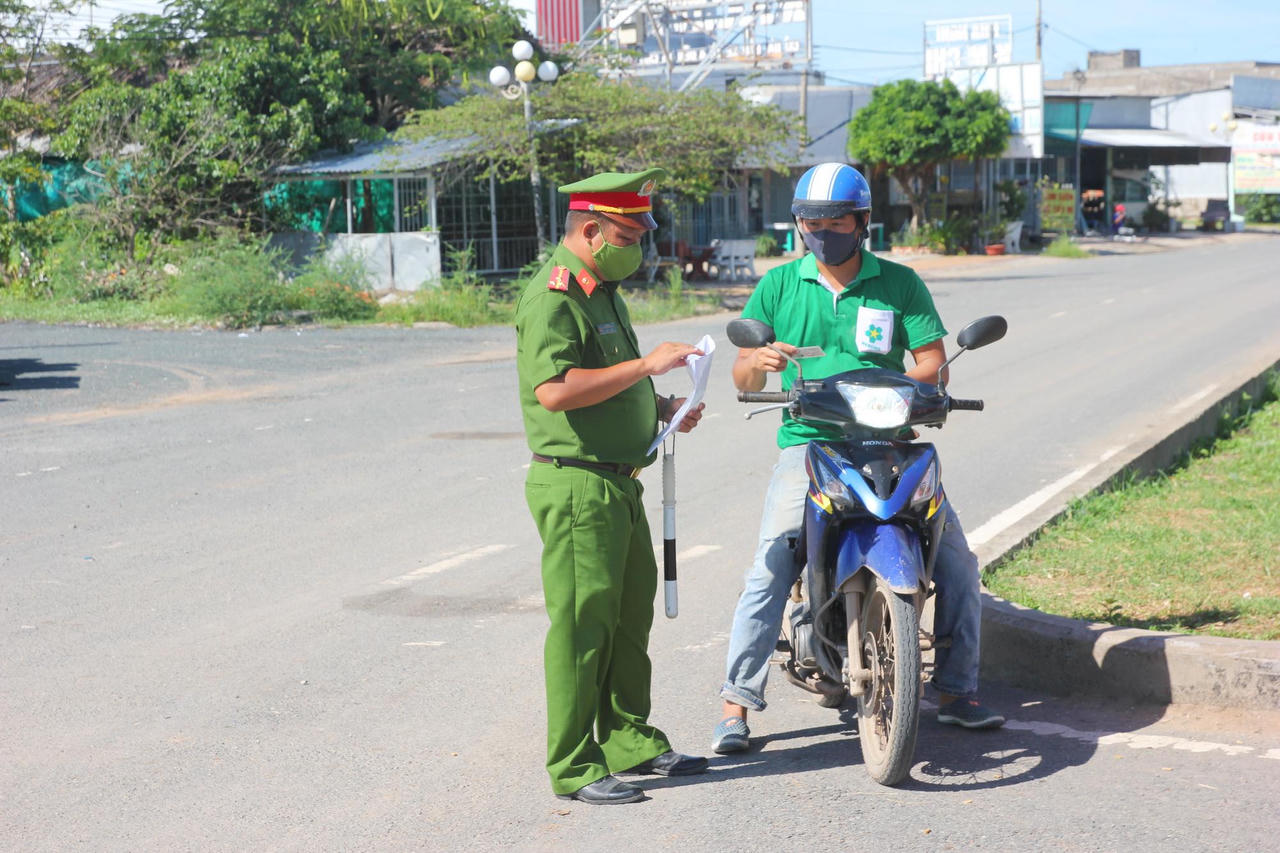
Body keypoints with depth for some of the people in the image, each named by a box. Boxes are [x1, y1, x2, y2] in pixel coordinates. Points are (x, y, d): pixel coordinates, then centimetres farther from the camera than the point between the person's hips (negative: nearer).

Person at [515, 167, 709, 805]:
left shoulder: (603, 291, 17)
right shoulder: (552, 297, -16)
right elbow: (554, 389, -29)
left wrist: (663, 407, 12)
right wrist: (647, 364, -25)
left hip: (618, 483, 10)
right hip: (577, 483, -10)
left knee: (631, 614, 16)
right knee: (582, 624, -6)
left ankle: (630, 740, 28)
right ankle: (573, 767, 0)